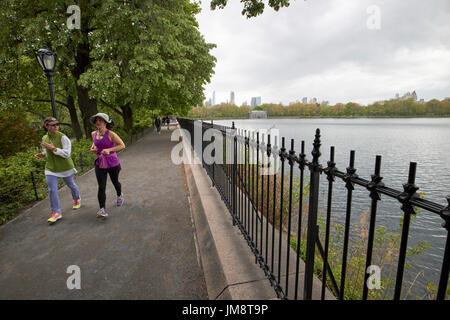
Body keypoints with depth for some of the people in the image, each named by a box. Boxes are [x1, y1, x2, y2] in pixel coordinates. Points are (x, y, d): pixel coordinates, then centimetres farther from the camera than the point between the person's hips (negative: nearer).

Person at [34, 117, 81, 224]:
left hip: (65, 167, -4)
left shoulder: (62, 137, -16)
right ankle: (56, 212, 7)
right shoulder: (44, 138, 3)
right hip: (51, 168, 4)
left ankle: (76, 199, 45)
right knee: (52, 190, -2)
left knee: (71, 185, 16)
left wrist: (53, 148, -29)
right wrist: (42, 155, -2)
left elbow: (67, 154, -22)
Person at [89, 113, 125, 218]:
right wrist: (93, 147, 2)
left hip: (112, 163, -3)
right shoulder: (94, 134, 3)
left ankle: (119, 195, 49)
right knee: (101, 187, -6)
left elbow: (122, 145, -14)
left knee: (115, 182, 19)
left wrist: (109, 150, -24)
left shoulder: (111, 134, -14)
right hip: (99, 163, 3)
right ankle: (102, 210, -6)